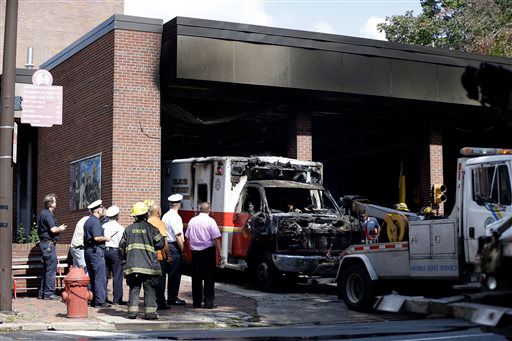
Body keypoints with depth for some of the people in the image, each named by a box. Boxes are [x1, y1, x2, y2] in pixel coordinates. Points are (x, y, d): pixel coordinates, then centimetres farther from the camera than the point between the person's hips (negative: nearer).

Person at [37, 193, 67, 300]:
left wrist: (58, 228, 18)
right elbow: (53, 229, -23)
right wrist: (61, 228, -5)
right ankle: (48, 293, -5)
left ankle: (42, 293, 18)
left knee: (46, 269, 15)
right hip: (49, 243, -10)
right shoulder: (47, 214, -15)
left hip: (44, 242, 10)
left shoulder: (43, 213, 16)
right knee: (51, 269, -6)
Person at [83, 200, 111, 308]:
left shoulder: (87, 221, 17)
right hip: (96, 251, -10)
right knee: (100, 277, -7)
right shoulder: (96, 222, -14)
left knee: (92, 277, 13)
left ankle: (92, 300, 16)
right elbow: (97, 237, -23)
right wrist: (106, 238, -7)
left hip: (88, 250, 10)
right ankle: (100, 301, -7)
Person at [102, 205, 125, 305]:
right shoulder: (119, 227, -8)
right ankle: (117, 299, -2)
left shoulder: (103, 226, 5)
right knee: (117, 276, -2)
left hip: (104, 251, 5)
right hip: (115, 251, -5)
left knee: (105, 275, 11)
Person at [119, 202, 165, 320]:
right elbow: (160, 243, -2)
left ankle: (132, 311, 4)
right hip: (148, 264, -3)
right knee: (149, 288, 2)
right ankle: (150, 312, -1)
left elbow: (122, 247, 10)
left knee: (134, 288, 9)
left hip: (132, 264, 3)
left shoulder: (128, 229, 8)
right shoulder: (150, 228, -2)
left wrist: (125, 258, 24)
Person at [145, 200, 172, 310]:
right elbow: (164, 241, -13)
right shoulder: (160, 223, -9)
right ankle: (160, 302, 4)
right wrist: (168, 255, -8)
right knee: (160, 279, 2)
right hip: (159, 255, -5)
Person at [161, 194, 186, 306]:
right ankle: (172, 298, 1)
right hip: (174, 246, -9)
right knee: (175, 273, -3)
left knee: (172, 272, 15)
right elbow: (178, 235, -19)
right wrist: (182, 249, -12)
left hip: (167, 245, 9)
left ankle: (171, 297, 20)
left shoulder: (165, 216, 11)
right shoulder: (175, 217, -15)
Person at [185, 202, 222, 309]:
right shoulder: (210, 221, -8)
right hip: (208, 251, -4)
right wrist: (218, 254, -5)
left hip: (195, 251, 4)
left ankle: (196, 302, 14)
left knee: (196, 277, 10)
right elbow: (216, 239, -11)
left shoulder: (192, 221, 6)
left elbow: (188, 237, 12)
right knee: (209, 277, 2)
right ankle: (209, 302, 2)